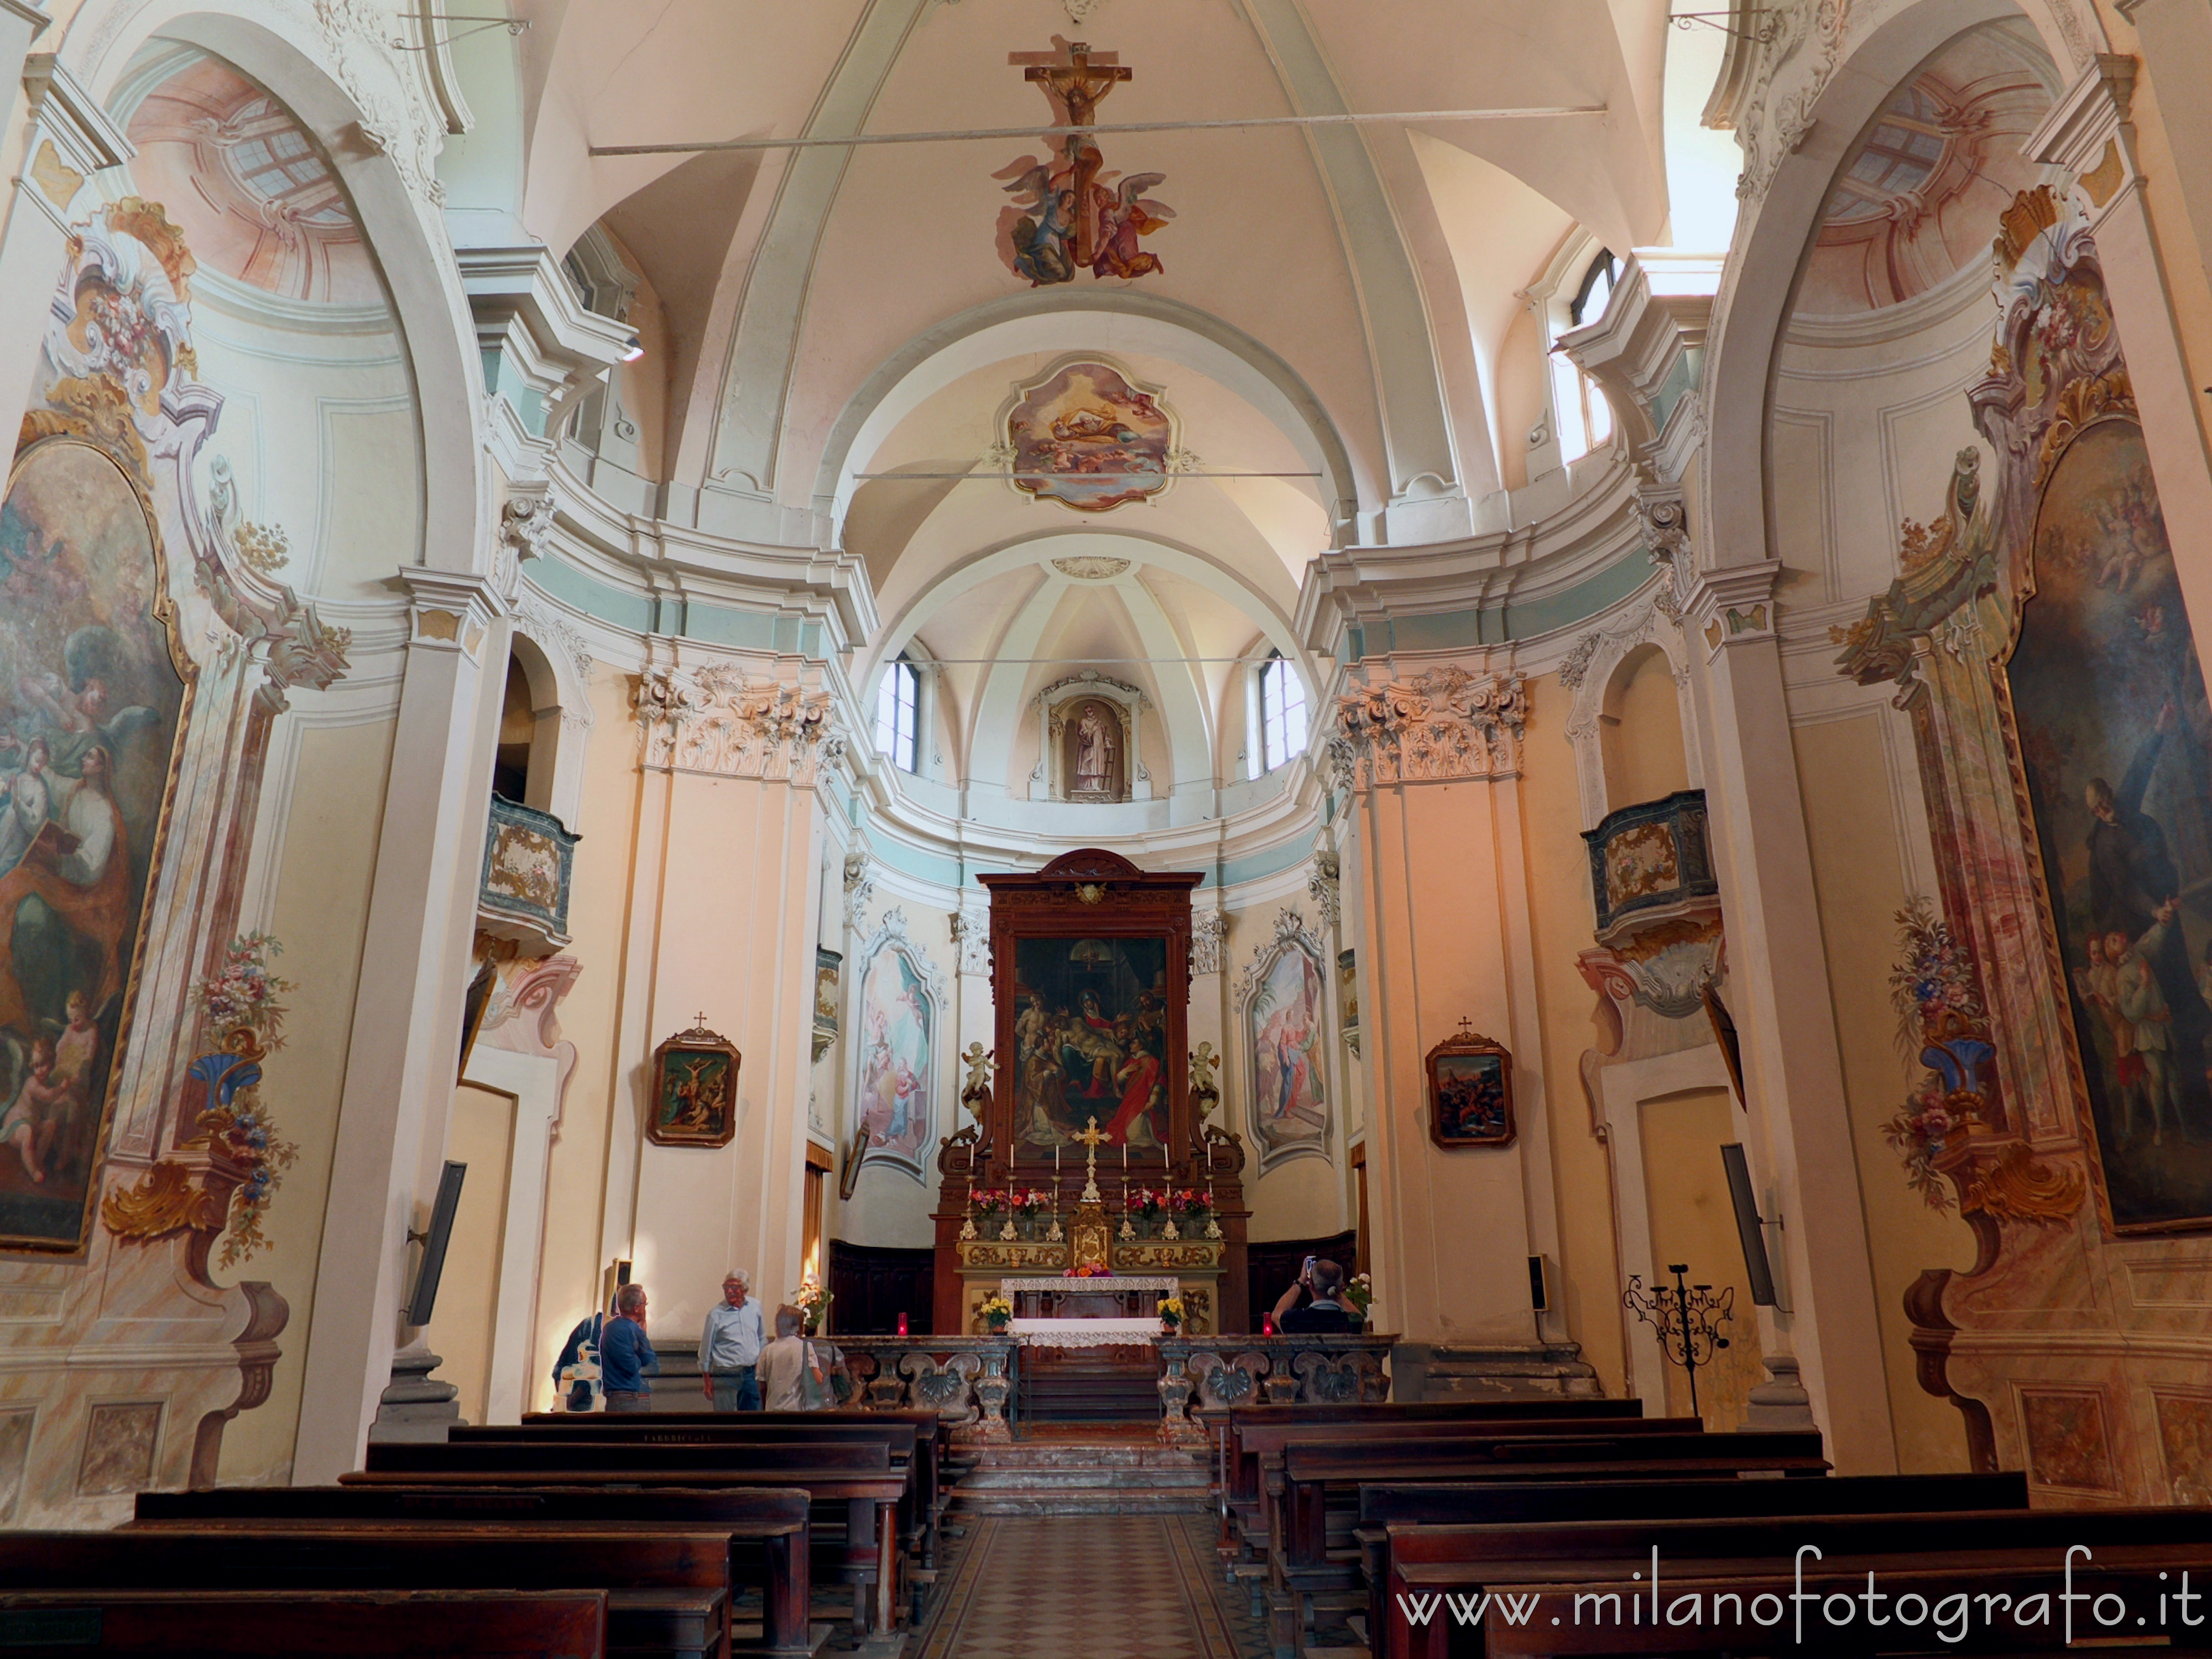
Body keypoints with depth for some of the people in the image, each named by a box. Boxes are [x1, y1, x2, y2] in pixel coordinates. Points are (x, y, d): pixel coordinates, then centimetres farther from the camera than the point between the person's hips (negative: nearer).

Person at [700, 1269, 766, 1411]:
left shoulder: (755, 1307, 3)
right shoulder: (716, 1313, -9)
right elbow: (706, 1346, -2)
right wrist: (707, 1379, 0)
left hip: (750, 1374, 4)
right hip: (725, 1376, -4)